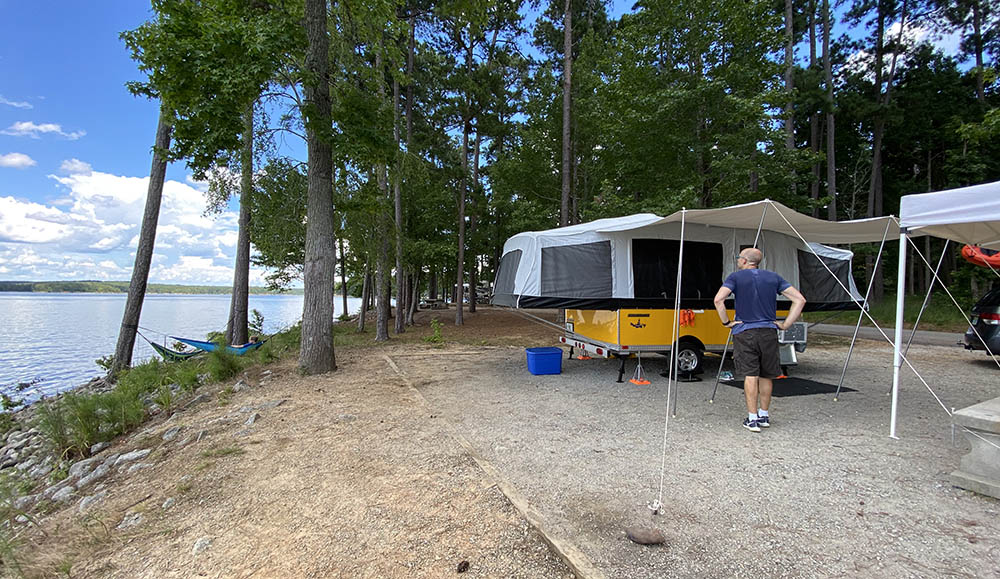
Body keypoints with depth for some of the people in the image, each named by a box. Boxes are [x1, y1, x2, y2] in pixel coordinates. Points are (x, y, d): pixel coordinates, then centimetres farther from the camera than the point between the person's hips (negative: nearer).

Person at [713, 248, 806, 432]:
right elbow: (800, 300, 4)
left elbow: (718, 299, -18)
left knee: (750, 375, -2)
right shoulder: (773, 277, 8)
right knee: (766, 376, 14)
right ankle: (764, 415, 25)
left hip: (744, 332, -3)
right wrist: (786, 324, 4)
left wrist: (726, 322, -7)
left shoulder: (736, 277, -2)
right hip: (768, 332, 3)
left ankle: (752, 419, 0)